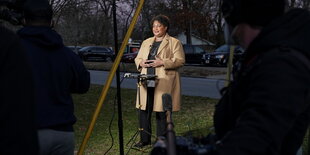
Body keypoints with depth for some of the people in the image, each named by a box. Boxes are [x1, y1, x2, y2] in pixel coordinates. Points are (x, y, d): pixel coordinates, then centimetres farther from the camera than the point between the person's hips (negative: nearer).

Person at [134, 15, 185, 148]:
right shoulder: (146, 42, 19)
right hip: (146, 83, 5)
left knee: (161, 113, -2)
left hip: (163, 84, -5)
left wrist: (163, 62, -17)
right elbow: (137, 58, 22)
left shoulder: (174, 43, 2)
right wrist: (141, 62, -1)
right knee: (143, 111, 5)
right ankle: (145, 139, 18)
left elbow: (180, 60, -7)